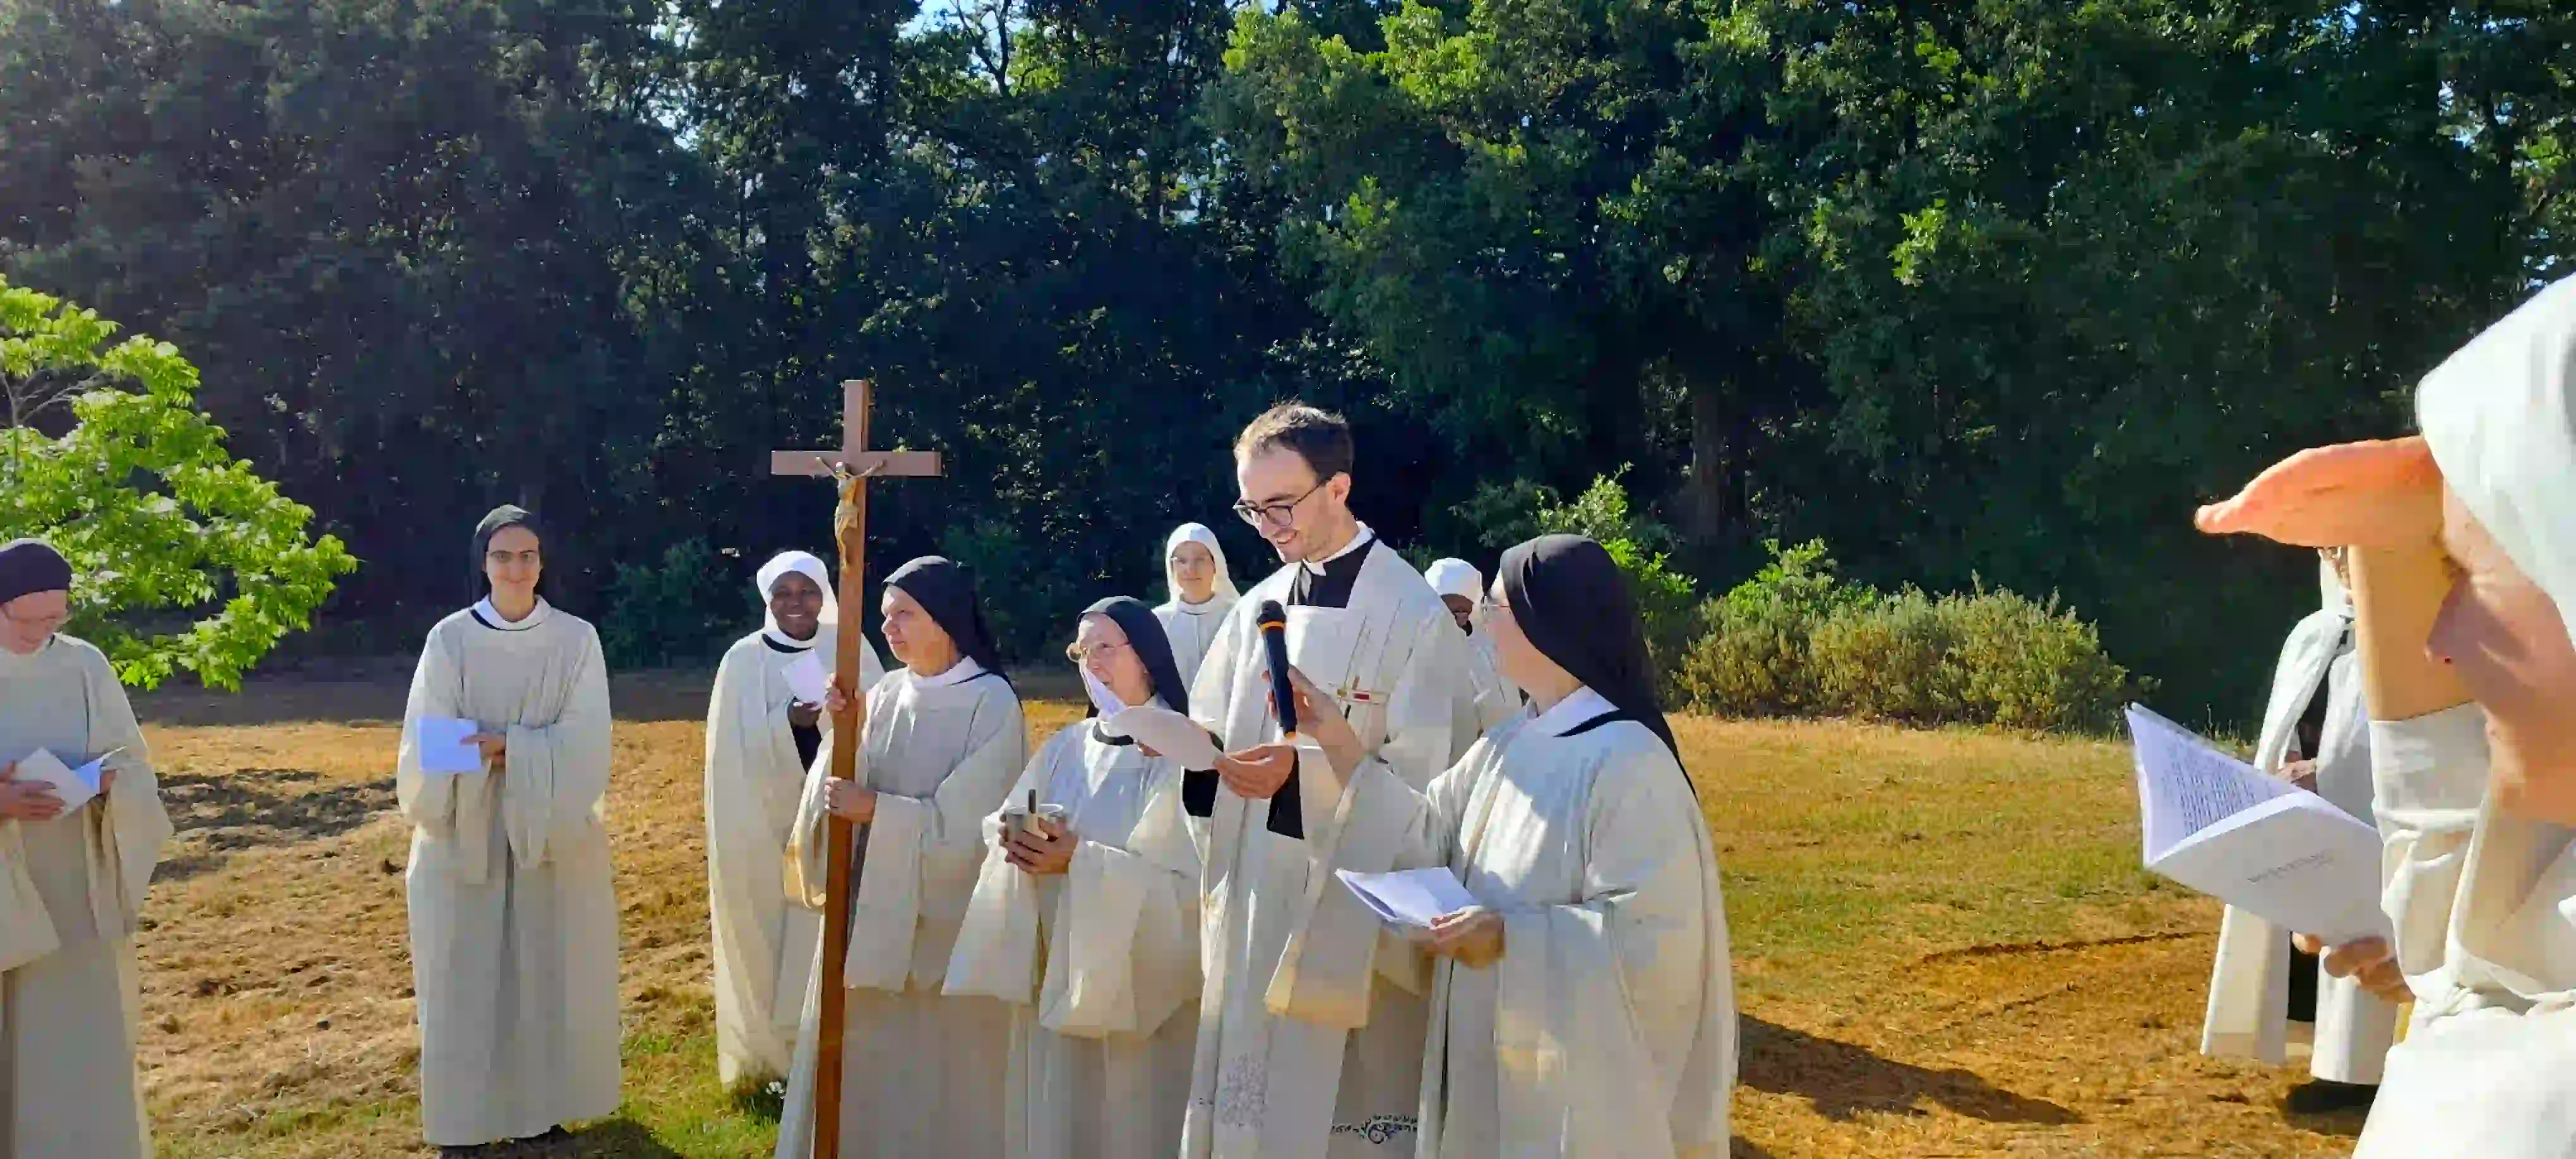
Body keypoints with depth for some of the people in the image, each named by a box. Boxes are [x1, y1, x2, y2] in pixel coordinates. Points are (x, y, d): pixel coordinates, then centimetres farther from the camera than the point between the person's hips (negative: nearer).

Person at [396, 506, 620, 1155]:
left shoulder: (577, 639, -2)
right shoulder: (449, 639, -3)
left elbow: (584, 743, -9)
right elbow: (428, 744, -8)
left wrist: (507, 747, -22)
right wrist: (528, 753, -25)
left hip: (554, 834, 1)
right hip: (465, 835, 0)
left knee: (548, 973, 7)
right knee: (464, 979, 5)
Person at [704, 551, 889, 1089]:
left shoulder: (852, 650, 2)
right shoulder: (744, 659, -2)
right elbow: (733, 748, -6)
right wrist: (787, 721, -21)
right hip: (764, 822, -1)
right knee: (768, 939, 3)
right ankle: (770, 1054, 15)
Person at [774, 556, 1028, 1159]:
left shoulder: (991, 703, -12)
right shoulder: (884, 695, 5)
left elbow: (967, 822, -16)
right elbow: (852, 793, -1)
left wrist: (878, 811, -19)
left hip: (944, 923, -5)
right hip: (871, 911, 5)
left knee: (938, 1080, 5)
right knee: (862, 1069, 11)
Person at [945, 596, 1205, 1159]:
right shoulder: (1065, 747, 10)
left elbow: (1187, 880, -17)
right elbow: (1007, 830, 10)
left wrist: (1081, 860, -22)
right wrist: (1013, 841, -13)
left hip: (1132, 978, -5)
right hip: (1054, 968, 6)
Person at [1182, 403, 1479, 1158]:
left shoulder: (1413, 613, -11)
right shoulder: (1259, 608, 8)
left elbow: (1422, 776, -15)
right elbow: (1217, 739, 11)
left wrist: (1305, 771, -27)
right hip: (1254, 899, 6)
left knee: (1341, 1098, 1)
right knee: (1251, 1085, 12)